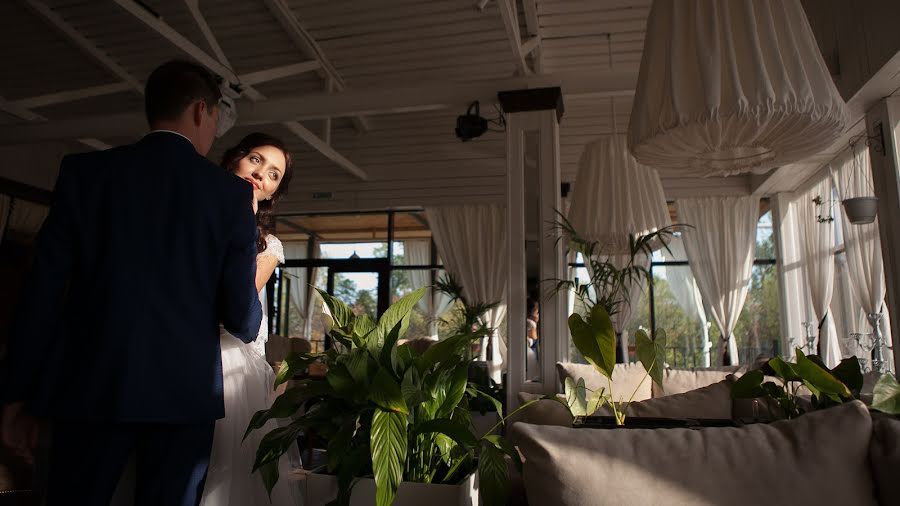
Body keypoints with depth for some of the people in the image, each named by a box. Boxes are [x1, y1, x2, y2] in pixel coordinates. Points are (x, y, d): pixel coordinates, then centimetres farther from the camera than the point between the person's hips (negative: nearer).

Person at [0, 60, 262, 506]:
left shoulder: (84, 171, 1)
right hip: (186, 391, -1)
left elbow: (43, 291, -1)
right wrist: (249, 331, 20)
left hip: (92, 387, 1)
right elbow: (241, 311, -4)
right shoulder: (232, 191, -2)